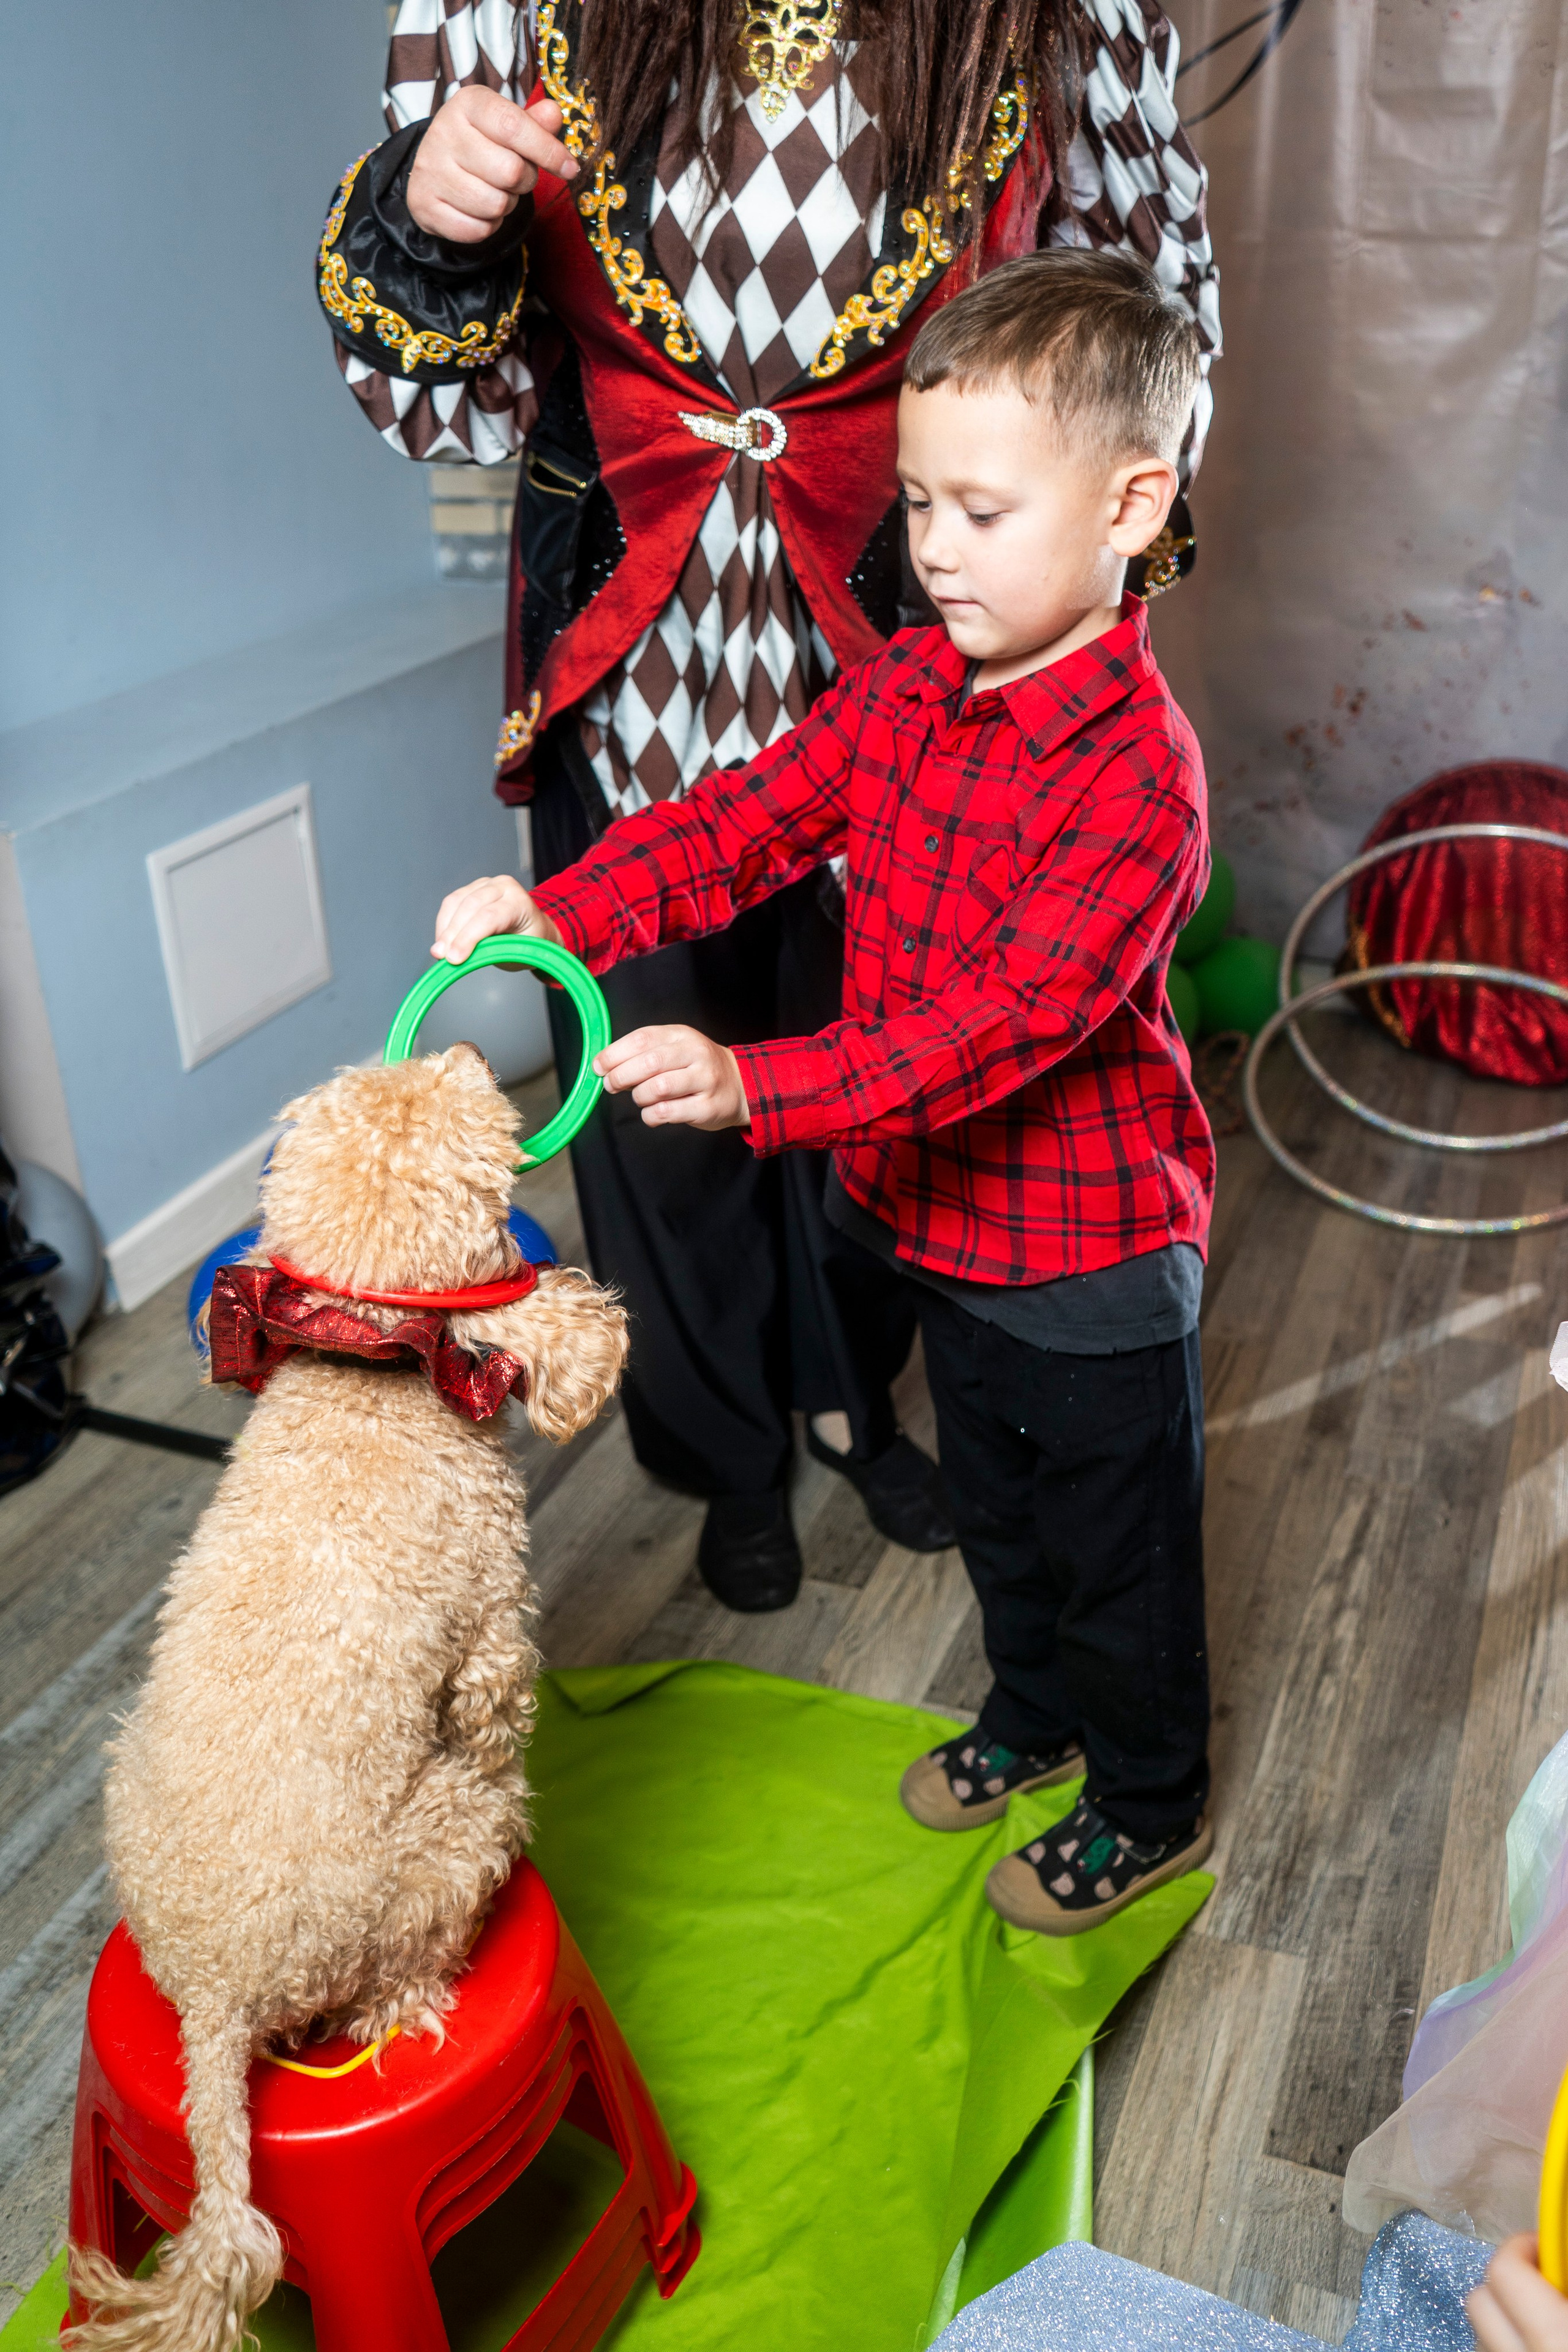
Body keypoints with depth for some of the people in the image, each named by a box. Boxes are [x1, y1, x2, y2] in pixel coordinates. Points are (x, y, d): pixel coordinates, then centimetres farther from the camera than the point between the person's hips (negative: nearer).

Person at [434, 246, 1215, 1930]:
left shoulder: (1135, 769, -27)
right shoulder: (906, 687, -2)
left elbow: (1014, 1015, -35)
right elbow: (750, 820, -6)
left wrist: (757, 1083, -43)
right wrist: (558, 912, -21)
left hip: (1089, 1247, -7)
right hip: (946, 1213, 8)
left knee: (1119, 1547, 14)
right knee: (995, 1506, 27)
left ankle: (1148, 1808, 39)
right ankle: (1033, 1715, 53)